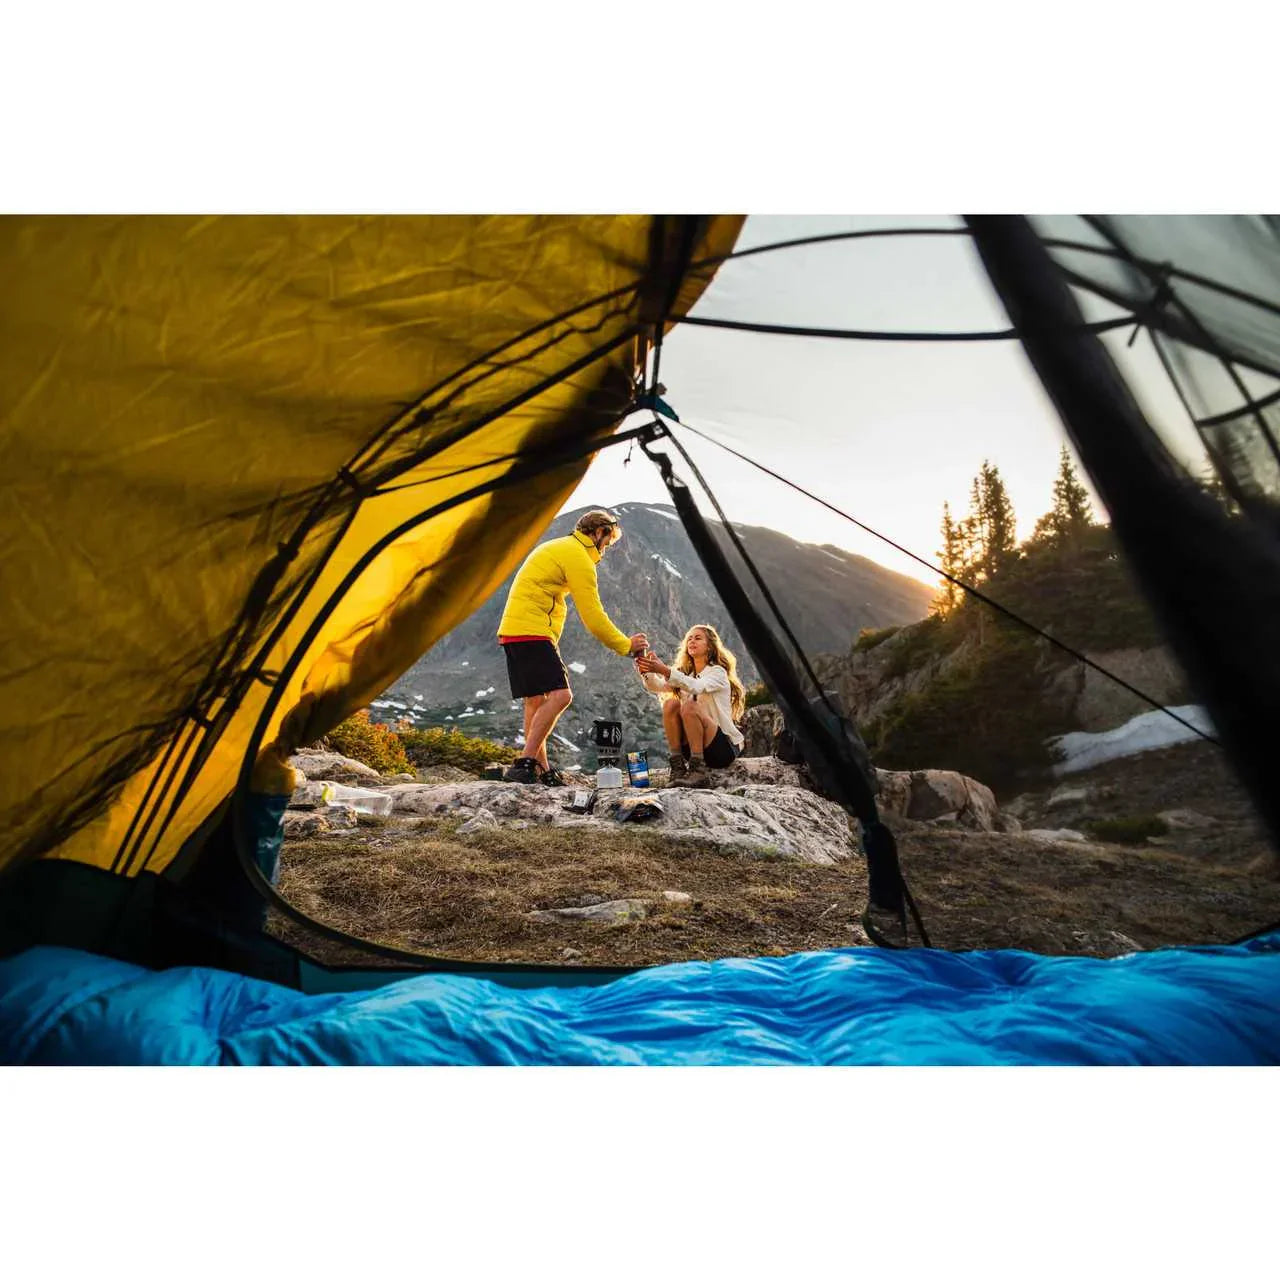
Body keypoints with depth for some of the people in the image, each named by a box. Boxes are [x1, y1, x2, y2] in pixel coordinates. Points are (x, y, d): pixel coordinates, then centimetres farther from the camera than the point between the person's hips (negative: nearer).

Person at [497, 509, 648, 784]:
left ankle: (541, 770, 10)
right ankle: (524, 764, -21)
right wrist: (626, 646, -2)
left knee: (535, 699, 8)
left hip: (511, 630, 11)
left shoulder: (554, 547, 24)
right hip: (531, 633, -11)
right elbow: (593, 617, -11)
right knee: (560, 694, -18)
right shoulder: (579, 557, -8)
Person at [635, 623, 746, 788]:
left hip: (725, 749, -5)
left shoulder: (718, 672, -3)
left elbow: (696, 687, -27)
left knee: (689, 706, -28)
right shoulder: (684, 674, 15)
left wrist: (665, 670, -40)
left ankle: (698, 771, -26)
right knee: (670, 703, -16)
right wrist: (646, 670, -25)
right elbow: (655, 686, -4)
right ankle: (678, 768, -17)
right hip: (693, 748, 5)